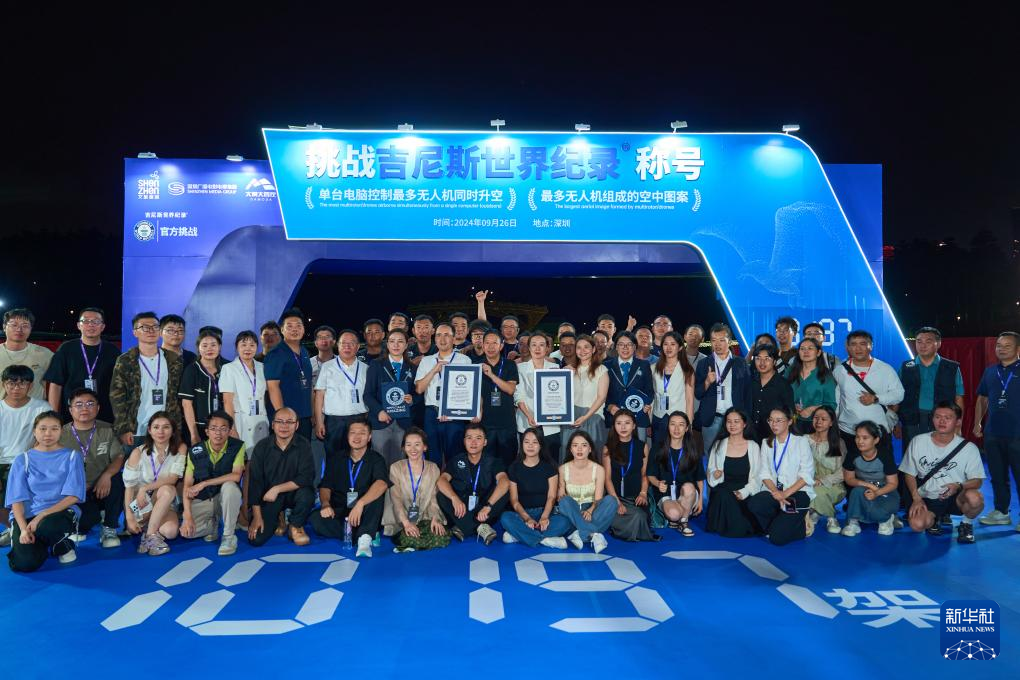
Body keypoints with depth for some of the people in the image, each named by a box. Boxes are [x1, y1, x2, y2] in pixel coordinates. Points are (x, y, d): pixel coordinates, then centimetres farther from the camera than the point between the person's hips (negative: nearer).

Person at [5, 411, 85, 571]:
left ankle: (64, 545, -3)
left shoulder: (71, 457, 4)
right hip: (27, 515, 2)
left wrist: (42, 516, -17)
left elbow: (73, 496, -5)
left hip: (61, 511, -2)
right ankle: (40, 543, 13)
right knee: (25, 563, -24)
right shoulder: (22, 460, 9)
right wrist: (23, 528, -15)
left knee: (48, 526, -39)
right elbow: (17, 499, 1)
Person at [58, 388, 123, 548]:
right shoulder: (61, 435, 0)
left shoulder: (107, 430, 4)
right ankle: (80, 527, 11)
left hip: (102, 488, 2)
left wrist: (106, 475, -25)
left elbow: (119, 457, -6)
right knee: (89, 517, -33)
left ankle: (109, 529, -9)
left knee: (117, 479, -32)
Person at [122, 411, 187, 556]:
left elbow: (173, 479, -15)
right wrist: (129, 517, -15)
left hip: (165, 504, 0)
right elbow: (129, 486, -9)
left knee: (170, 531, -31)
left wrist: (145, 488, -25)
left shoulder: (180, 449, -6)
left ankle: (150, 532, 1)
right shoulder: (138, 452, -8)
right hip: (140, 504, 0)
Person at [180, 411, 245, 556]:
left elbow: (236, 476, -26)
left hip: (226, 498, -1)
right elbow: (187, 486, -8)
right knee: (186, 531, -23)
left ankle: (229, 536, -18)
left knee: (229, 486, -36)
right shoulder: (195, 452, -9)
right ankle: (213, 524, 13)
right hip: (202, 500, 2)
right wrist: (188, 516, -18)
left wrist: (203, 483, -27)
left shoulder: (237, 447, -14)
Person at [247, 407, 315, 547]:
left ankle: (295, 527, -3)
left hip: (293, 494, -1)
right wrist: (257, 516, -12)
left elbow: (307, 477, -22)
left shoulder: (303, 445, -12)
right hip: (268, 498, 1)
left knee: (307, 493, -34)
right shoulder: (262, 447, -8)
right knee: (256, 539, -15)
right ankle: (278, 519, 19)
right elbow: (255, 482, -8)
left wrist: (277, 489, -26)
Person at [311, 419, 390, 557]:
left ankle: (365, 536, -38)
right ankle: (363, 536, -23)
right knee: (316, 519, -28)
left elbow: (382, 484, -25)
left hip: (365, 515, -2)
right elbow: (325, 486, 2)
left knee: (377, 494, -31)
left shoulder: (375, 459, -4)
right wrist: (325, 504, -21)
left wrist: (360, 504, -41)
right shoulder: (336, 457, 8)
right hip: (338, 512, 2)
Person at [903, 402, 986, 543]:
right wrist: (916, 498, -8)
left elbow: (977, 481, -4)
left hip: (956, 498, -1)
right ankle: (934, 519, 11)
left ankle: (966, 524, 1)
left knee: (974, 498, -35)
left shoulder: (969, 448, -6)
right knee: (917, 524, -29)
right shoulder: (917, 442, -3)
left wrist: (959, 486, -25)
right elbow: (909, 474, 5)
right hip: (927, 499, 1)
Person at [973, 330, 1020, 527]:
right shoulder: (990, 372, 11)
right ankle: (1001, 512, 24)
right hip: (993, 434, 5)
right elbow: (982, 399, 19)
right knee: (998, 476, 13)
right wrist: (977, 423, 16)